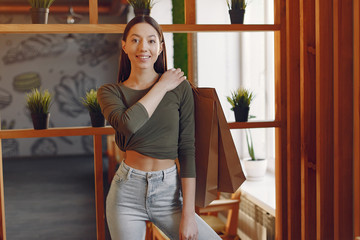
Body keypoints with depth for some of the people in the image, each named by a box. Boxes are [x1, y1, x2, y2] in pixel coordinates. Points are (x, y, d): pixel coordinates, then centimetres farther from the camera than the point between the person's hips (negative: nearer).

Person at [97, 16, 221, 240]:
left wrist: (188, 215, -8)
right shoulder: (110, 91, 1)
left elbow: (187, 150, -3)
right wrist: (162, 87, -10)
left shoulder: (180, 87, -1)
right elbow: (127, 124, -23)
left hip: (169, 192, 0)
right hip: (127, 194, 0)